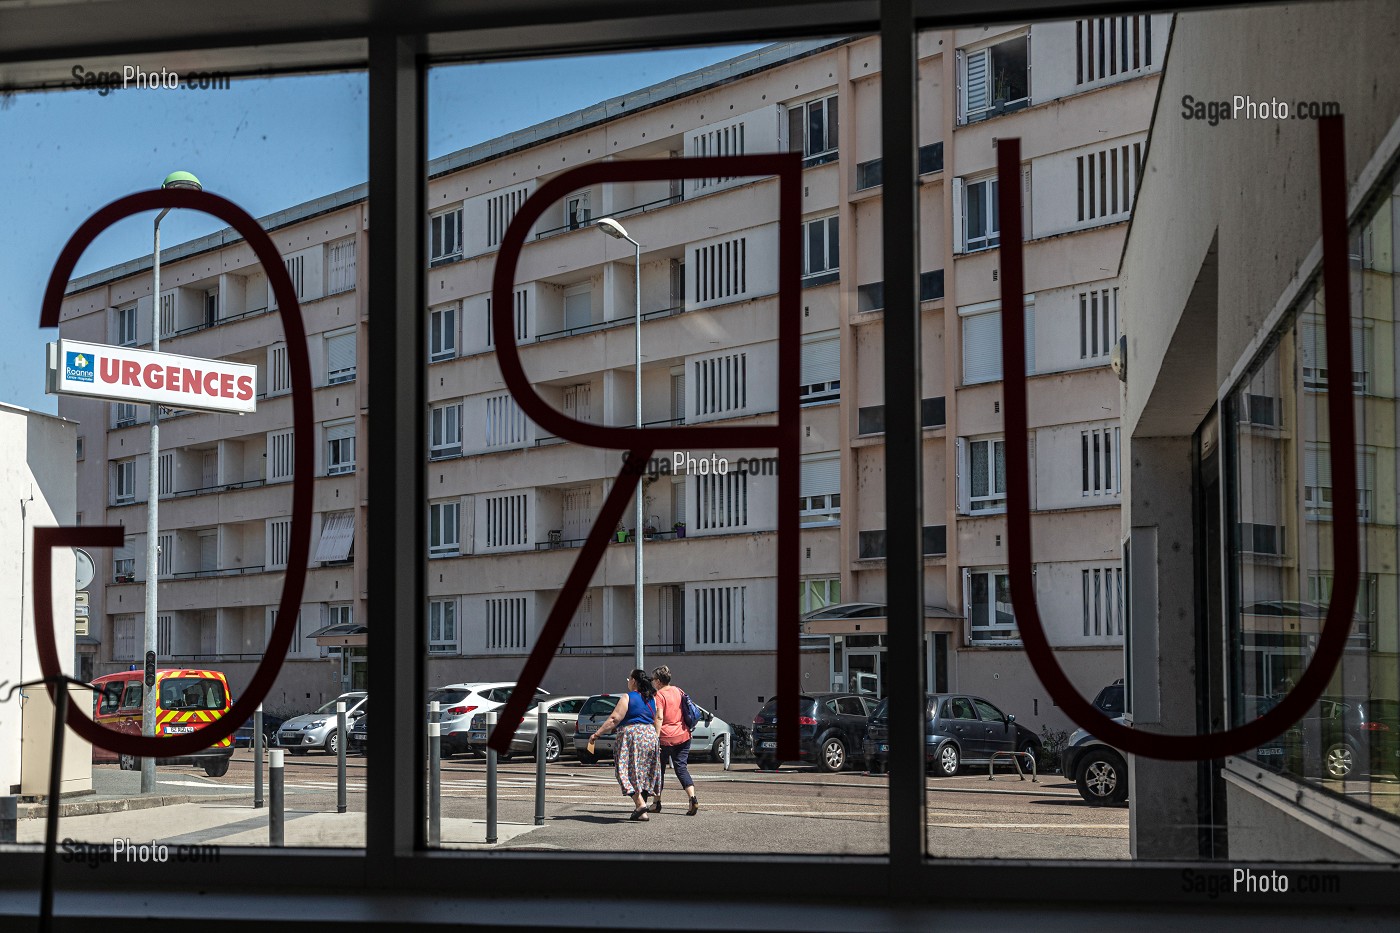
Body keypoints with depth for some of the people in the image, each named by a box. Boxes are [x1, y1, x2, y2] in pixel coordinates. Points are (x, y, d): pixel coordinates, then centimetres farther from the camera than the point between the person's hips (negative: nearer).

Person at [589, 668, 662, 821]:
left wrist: (597, 734, -13)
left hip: (631, 735, -6)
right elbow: (656, 722, 15)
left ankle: (640, 803, -21)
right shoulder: (652, 699, 12)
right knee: (644, 773, 10)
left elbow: (614, 719, -14)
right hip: (650, 736, 7)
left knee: (629, 772, -3)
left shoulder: (627, 698, -8)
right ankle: (642, 812, 9)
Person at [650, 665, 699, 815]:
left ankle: (656, 803, 17)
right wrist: (688, 730, 25)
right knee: (681, 767, 5)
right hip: (683, 735, 6)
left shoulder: (659, 695, -11)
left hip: (665, 738, -6)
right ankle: (693, 798, -15)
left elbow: (659, 718, -19)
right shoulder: (678, 691, 9)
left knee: (659, 769, 11)